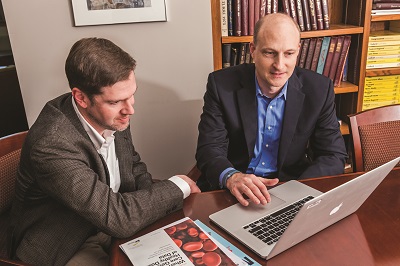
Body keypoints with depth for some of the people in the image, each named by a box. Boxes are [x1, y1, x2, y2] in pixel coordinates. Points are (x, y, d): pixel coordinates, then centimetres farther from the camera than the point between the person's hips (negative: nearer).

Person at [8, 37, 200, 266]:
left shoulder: (111, 114, -12)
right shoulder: (52, 144, -33)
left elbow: (134, 165, 7)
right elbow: (117, 218, -31)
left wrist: (155, 199, -12)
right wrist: (177, 187, -18)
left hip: (109, 225, 6)